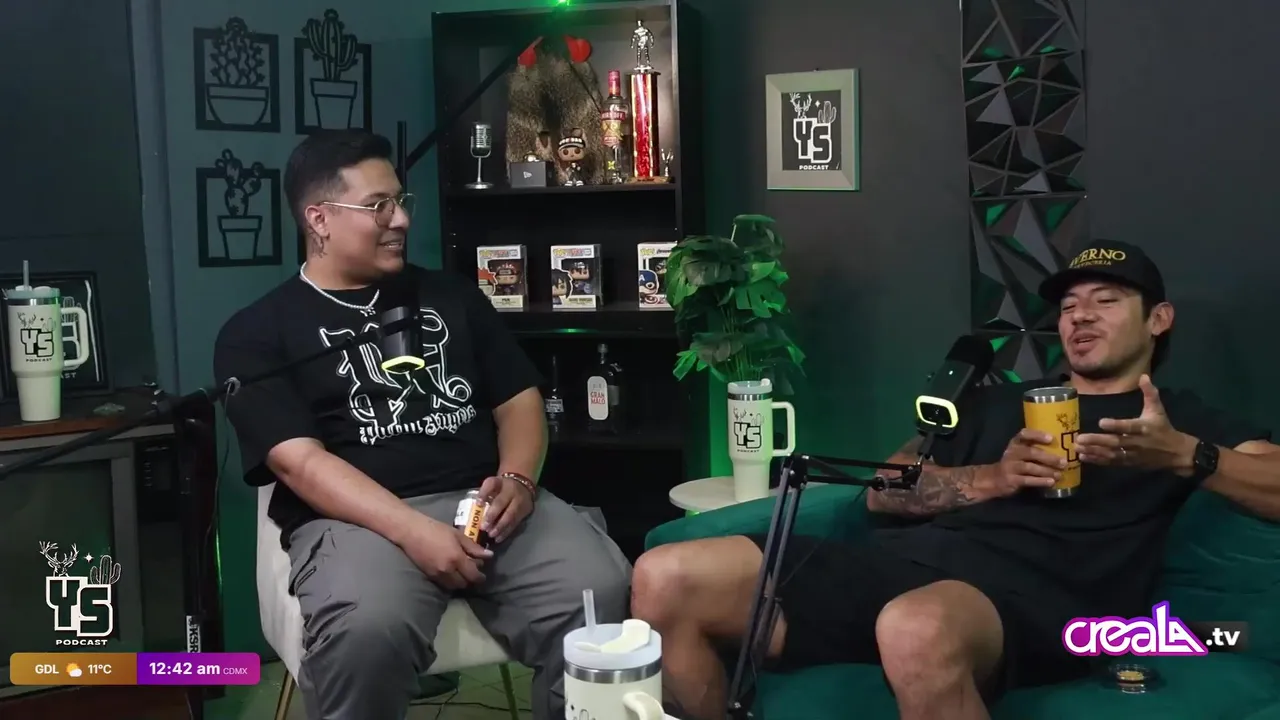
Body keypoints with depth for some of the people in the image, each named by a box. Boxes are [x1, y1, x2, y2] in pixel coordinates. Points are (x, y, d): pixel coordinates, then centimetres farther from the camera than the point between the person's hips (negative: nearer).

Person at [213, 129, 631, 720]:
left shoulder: (452, 296, 21)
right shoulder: (257, 333, 8)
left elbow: (518, 399, 19)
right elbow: (298, 460, -5)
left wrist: (517, 480, -5)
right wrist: (412, 529, -20)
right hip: (357, 517, -3)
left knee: (603, 591, -26)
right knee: (366, 630, -37)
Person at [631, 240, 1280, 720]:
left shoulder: (1185, 420, 22)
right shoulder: (996, 401, 32)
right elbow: (884, 493, 20)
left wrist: (1184, 456, -8)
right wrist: (991, 478, 3)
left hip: (1033, 593, -5)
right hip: (905, 559, 5)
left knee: (919, 631, -45)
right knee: (664, 579, -13)